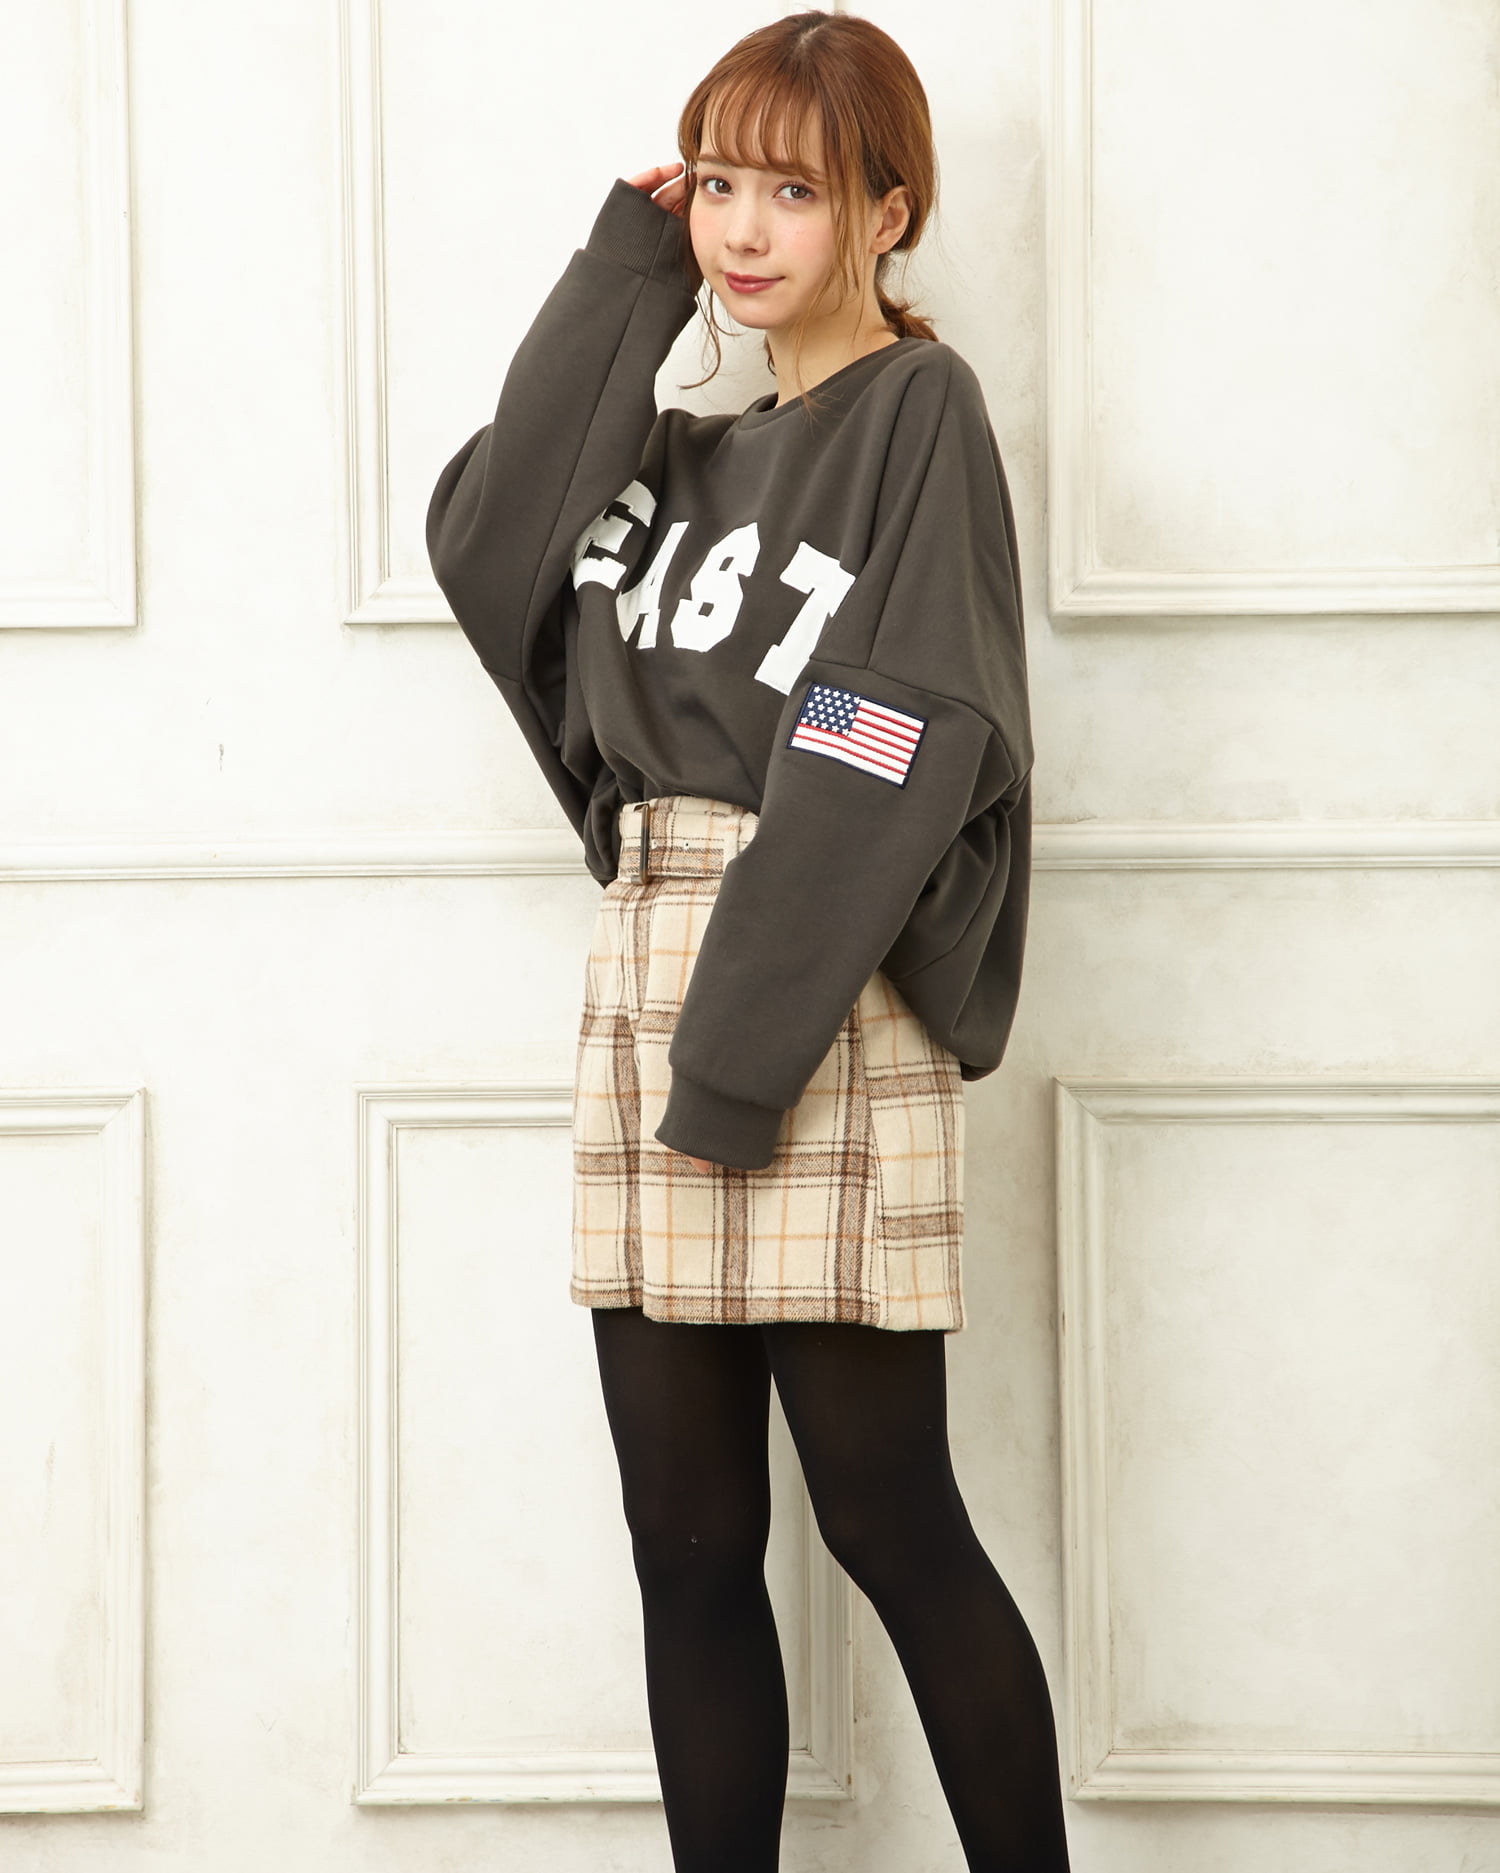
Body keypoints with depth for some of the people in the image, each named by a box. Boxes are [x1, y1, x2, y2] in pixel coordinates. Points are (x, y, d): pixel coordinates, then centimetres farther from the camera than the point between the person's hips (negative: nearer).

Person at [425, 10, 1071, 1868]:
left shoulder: (919, 411, -2)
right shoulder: (690, 453, 20)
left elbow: (877, 761, -13)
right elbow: (482, 537, 2)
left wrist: (743, 1055, -19)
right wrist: (625, 274, 5)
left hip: (828, 1003, -7)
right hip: (644, 981, 7)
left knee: (883, 1516, -2)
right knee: (686, 1539, 8)